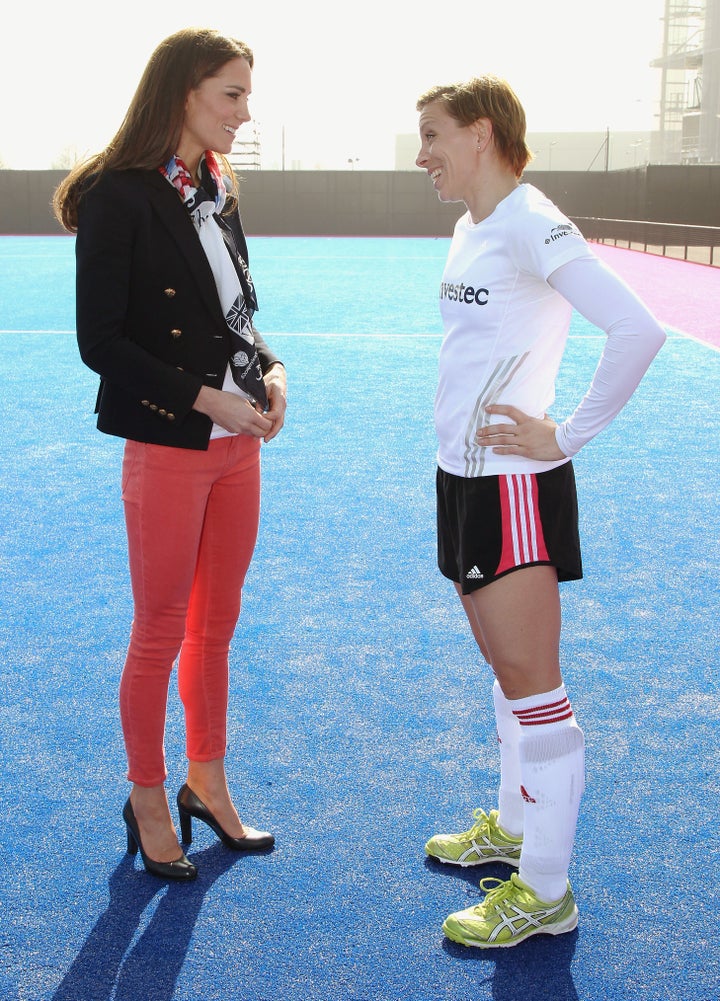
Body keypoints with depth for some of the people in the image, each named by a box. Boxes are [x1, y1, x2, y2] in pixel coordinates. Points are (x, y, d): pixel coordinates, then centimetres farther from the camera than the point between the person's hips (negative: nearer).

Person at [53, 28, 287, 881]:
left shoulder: (217, 193, 9)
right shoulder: (118, 199, -14)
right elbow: (100, 341, -16)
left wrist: (268, 369, -3)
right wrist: (203, 398, -19)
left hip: (237, 444, 7)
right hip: (167, 448, -7)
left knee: (216, 626, 16)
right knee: (161, 634, 7)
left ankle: (208, 785, 33)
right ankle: (148, 803, 25)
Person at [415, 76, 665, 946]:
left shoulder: (530, 225, -16)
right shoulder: (470, 230, 12)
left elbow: (638, 330, -26)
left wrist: (567, 437, -20)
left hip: (513, 485, -9)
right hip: (463, 476, 9)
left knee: (530, 684, -2)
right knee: (503, 667, 19)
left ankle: (545, 892, 8)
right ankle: (513, 826, 34)